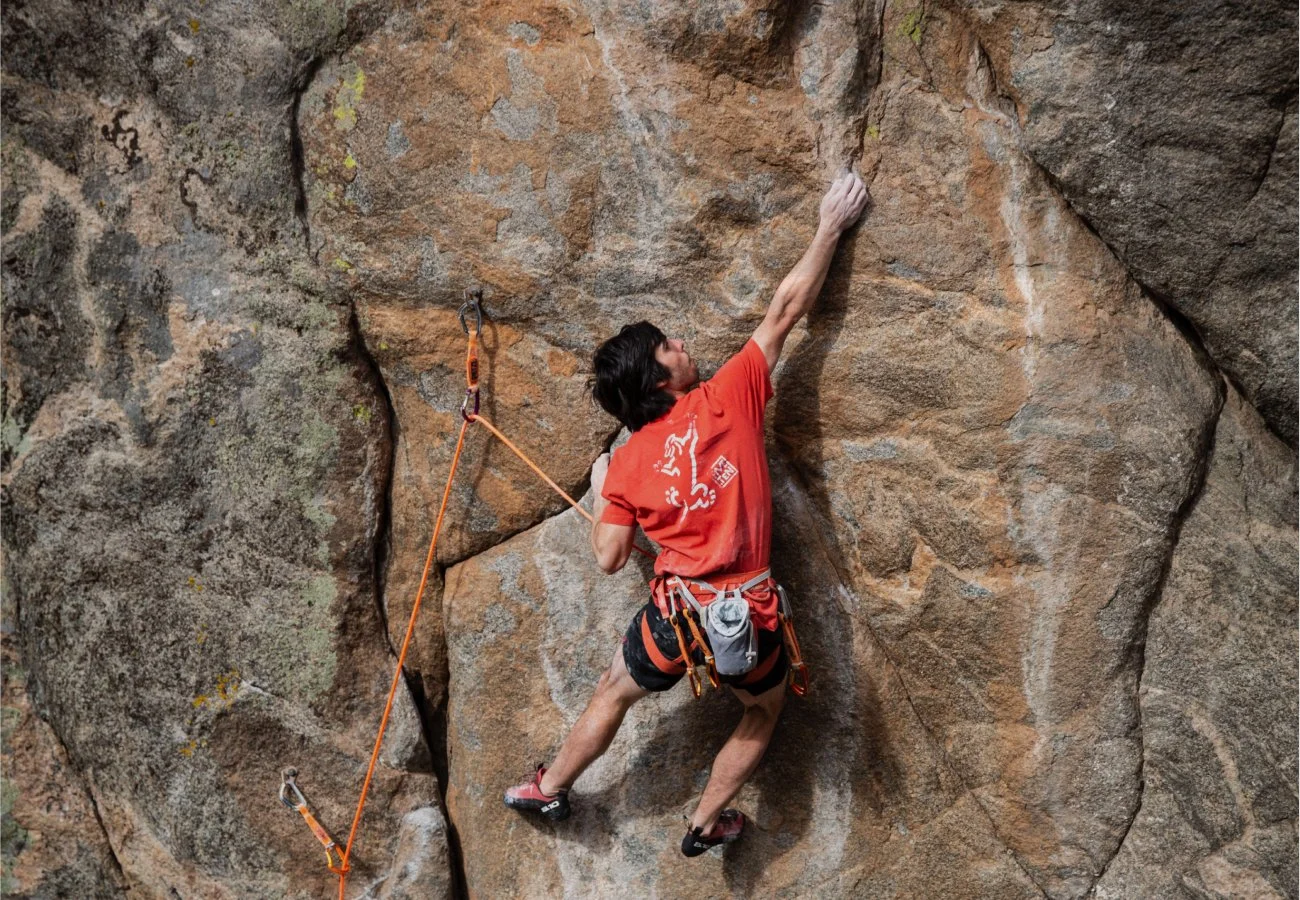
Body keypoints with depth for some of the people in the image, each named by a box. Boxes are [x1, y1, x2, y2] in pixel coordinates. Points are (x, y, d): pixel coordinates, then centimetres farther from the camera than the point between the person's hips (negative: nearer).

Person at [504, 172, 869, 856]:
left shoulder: (625, 466, -2)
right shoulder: (729, 398, -7)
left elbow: (608, 560, 4)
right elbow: (785, 310, -2)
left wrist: (599, 494, 21)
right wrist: (831, 227, 7)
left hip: (676, 614, 1)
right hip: (750, 617, -1)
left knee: (614, 693, 29)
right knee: (765, 709, 30)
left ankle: (550, 788, 48)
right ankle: (706, 821, 36)